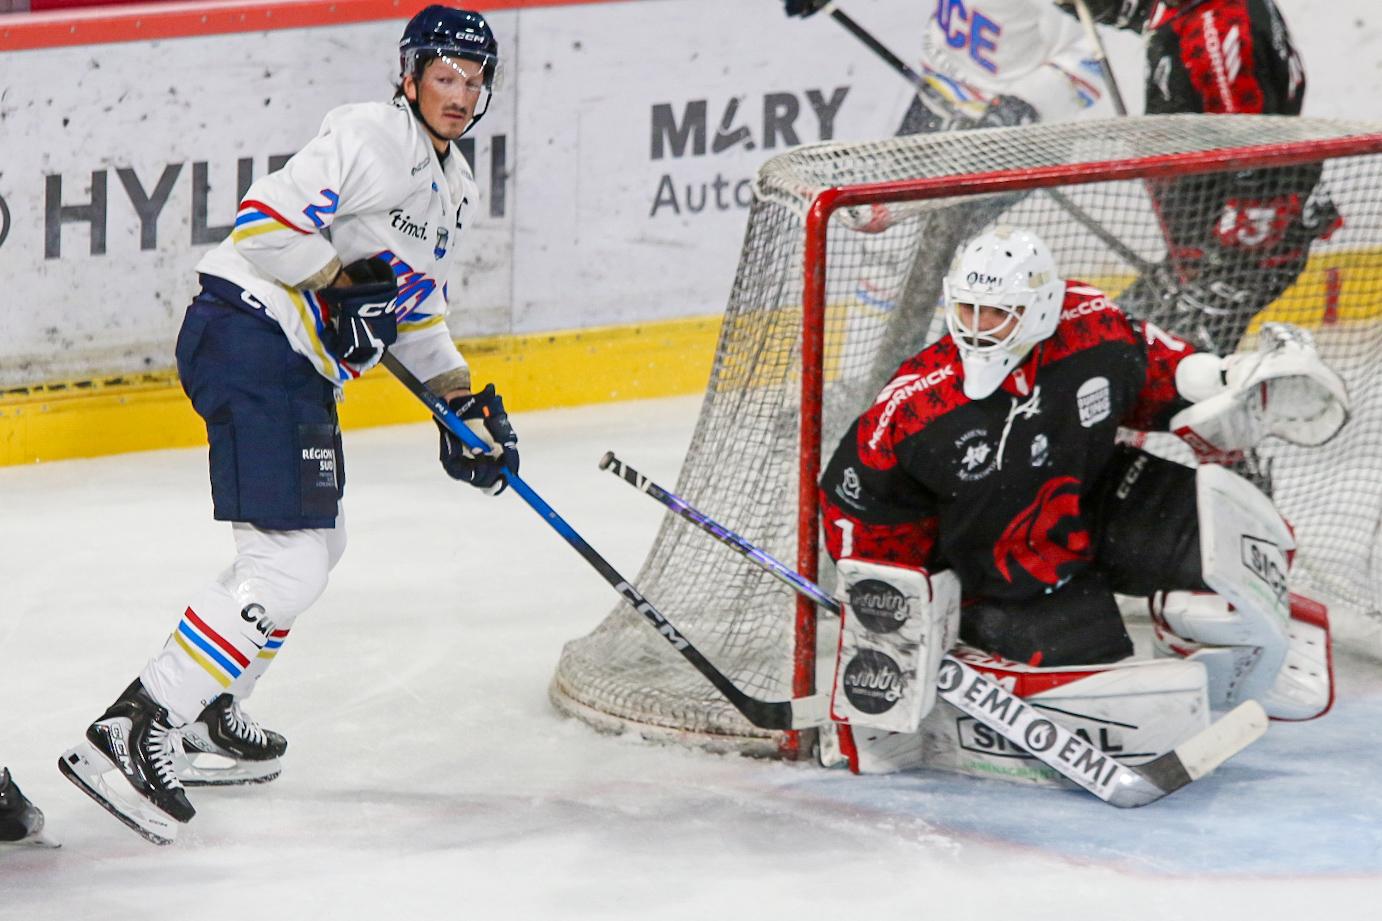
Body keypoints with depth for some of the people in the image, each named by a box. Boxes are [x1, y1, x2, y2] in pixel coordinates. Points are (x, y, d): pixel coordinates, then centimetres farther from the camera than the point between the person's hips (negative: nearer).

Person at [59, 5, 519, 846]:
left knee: (317, 541, 23)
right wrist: (346, 282, -18)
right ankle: (130, 735, -22)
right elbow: (264, 224, -20)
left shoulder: (455, 188, 20)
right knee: (288, 564, -18)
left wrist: (465, 401, 19)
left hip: (297, 366, 11)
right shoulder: (371, 138, -12)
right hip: (249, 337, -11)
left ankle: (200, 721, 31)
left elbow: (416, 309, 28)